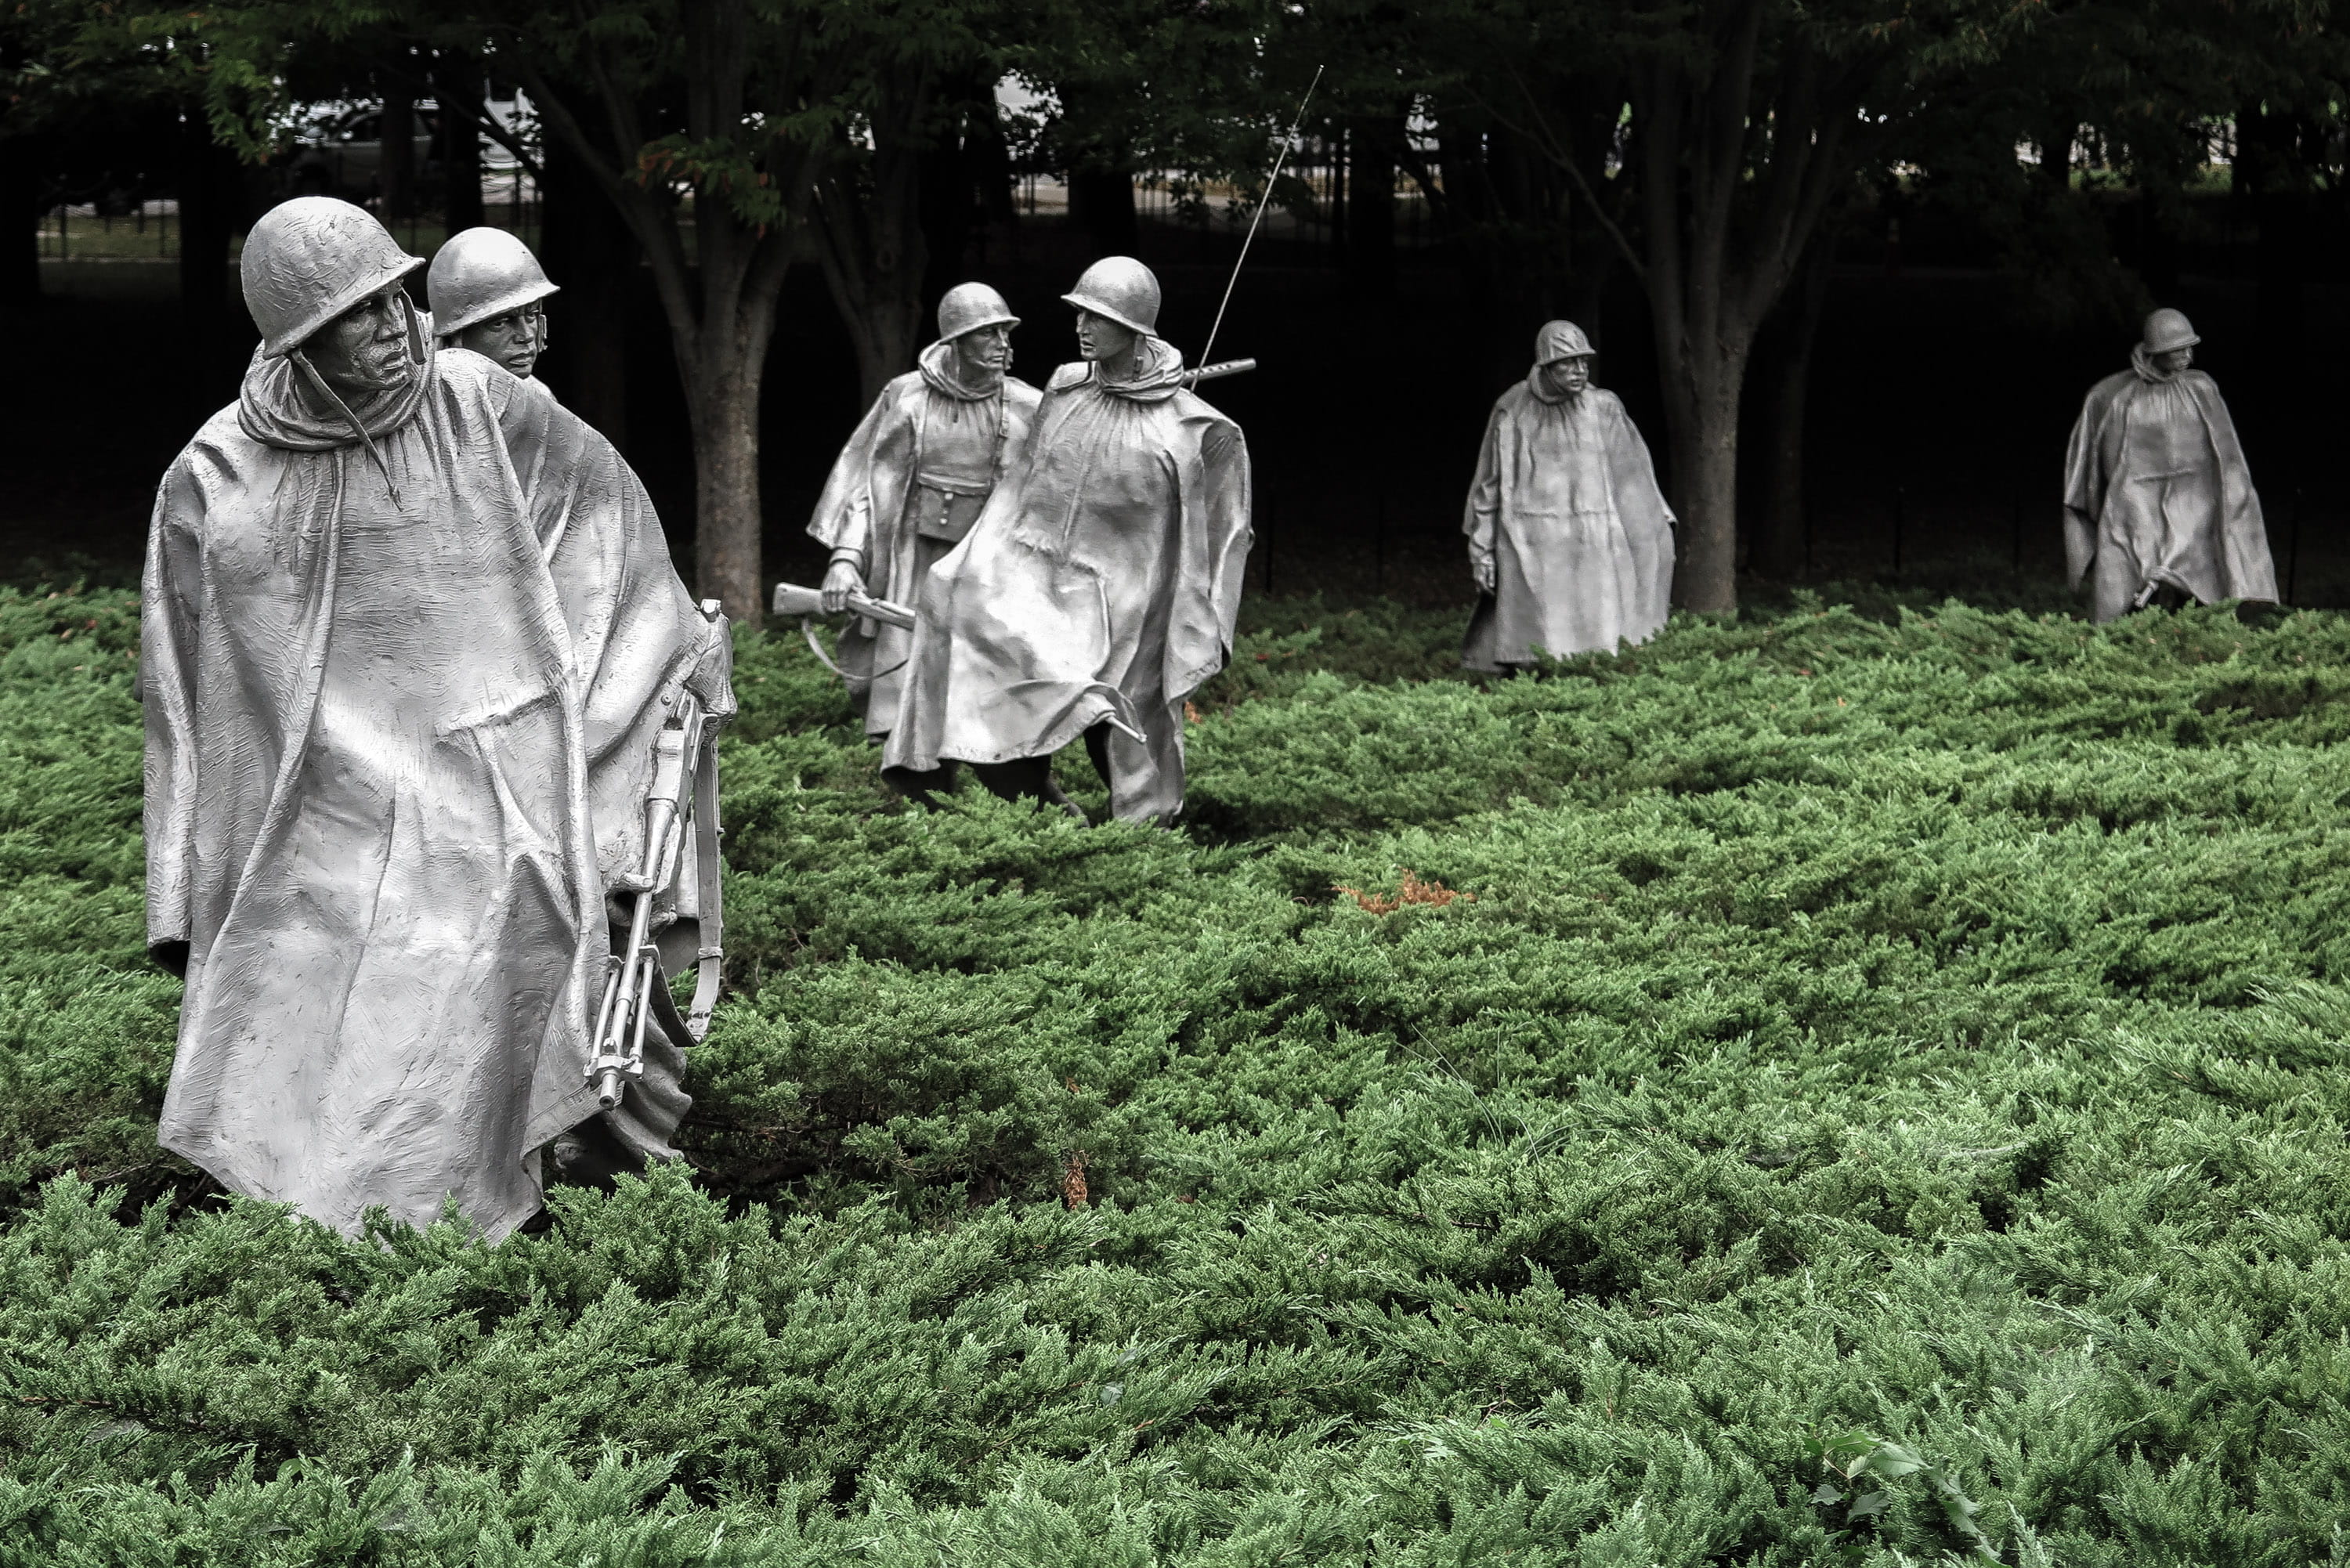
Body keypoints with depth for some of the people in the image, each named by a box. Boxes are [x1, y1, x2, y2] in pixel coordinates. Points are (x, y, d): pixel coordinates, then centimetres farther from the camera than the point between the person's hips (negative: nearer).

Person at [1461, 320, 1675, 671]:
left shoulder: (1604, 409, 4)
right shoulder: (1513, 411, 0)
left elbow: (1631, 473, 11)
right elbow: (1490, 482, 6)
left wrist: (1659, 526, 7)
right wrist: (1481, 549, 4)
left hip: (1592, 543, 2)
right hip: (1530, 544, -2)